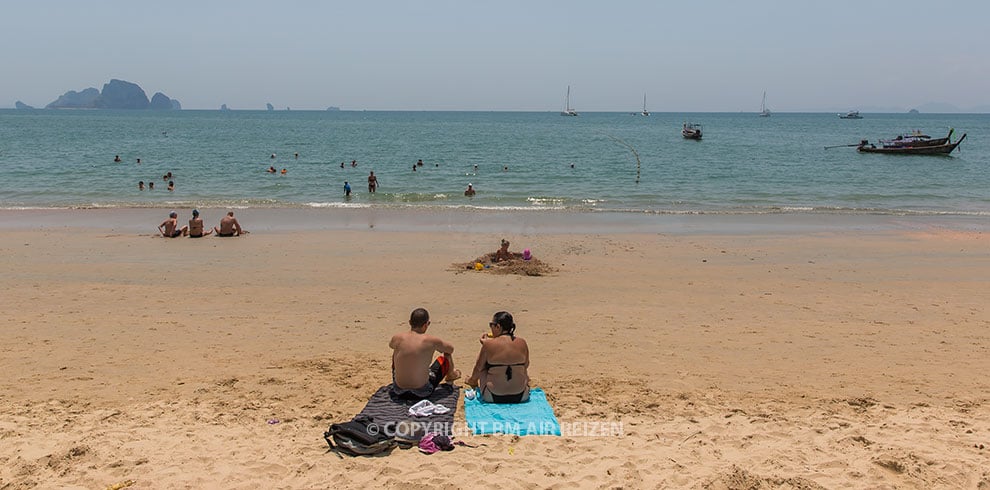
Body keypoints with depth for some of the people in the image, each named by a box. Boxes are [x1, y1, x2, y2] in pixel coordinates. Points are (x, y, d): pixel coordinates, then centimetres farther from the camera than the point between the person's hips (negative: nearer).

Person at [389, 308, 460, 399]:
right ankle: (450, 375, 52)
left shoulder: (397, 338, -8)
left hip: (399, 391, 3)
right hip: (422, 393, -3)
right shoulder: (431, 340, -16)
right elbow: (451, 348, 4)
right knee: (447, 355, 16)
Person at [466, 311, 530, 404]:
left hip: (493, 397, -2)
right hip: (520, 396, 2)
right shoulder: (522, 343, -5)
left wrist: (472, 379, 25)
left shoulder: (488, 344, -13)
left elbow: (478, 368, 1)